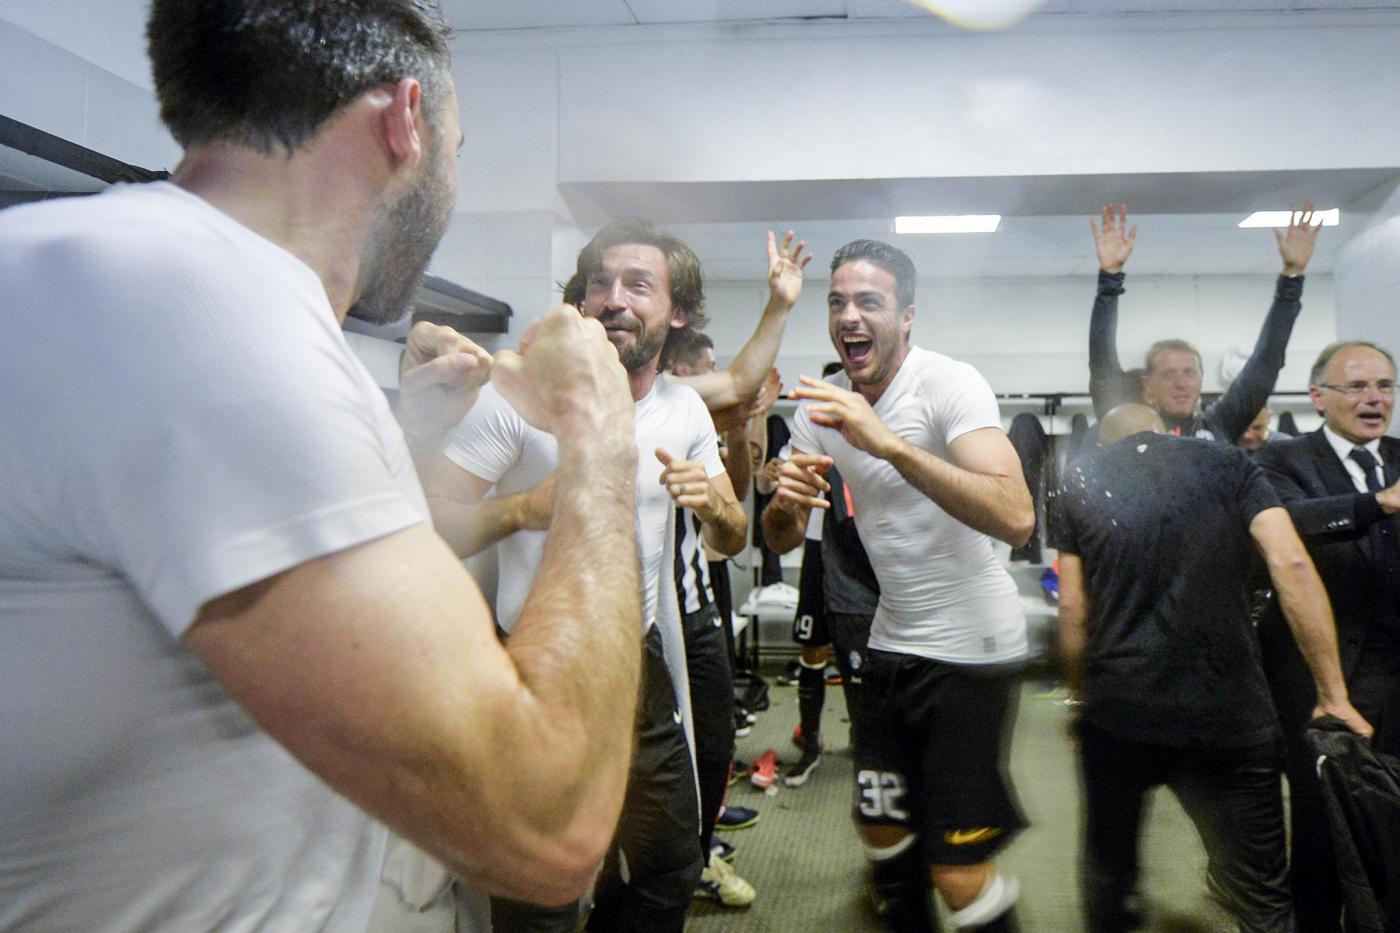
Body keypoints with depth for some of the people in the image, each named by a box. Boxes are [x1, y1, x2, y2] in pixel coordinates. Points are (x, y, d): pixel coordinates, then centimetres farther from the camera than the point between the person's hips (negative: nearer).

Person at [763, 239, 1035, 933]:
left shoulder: (949, 384, -19)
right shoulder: (824, 404, 1)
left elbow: (1015, 519, -34)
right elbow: (783, 538, 3)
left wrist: (886, 442, -41)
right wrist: (786, 500, -21)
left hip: (969, 648, -6)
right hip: (891, 641, 7)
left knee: (957, 873, -4)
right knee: (881, 825, 19)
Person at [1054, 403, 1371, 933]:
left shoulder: (1082, 481, 7)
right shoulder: (1229, 464, 7)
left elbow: (1072, 607, 2)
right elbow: (1291, 565, -6)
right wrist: (1334, 696, -3)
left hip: (1116, 711, 1)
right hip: (1226, 714, -1)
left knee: (1107, 866, 22)